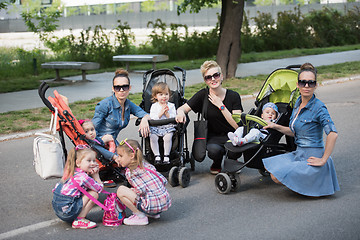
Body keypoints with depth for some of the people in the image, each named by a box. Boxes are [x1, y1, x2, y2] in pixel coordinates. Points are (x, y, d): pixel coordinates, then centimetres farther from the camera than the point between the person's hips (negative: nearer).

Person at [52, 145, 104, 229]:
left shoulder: (72, 172, 12)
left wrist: (91, 174, 2)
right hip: (67, 211, -9)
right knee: (94, 194, -9)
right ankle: (79, 220, -6)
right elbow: (100, 188, -5)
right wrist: (95, 175, 6)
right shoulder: (83, 177, -16)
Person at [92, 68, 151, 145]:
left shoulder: (129, 104, 5)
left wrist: (144, 119, -20)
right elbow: (93, 129, -13)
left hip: (113, 143, 7)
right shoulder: (105, 104, -14)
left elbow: (147, 115, 3)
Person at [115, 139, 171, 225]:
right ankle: (155, 213, 20)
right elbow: (164, 181, 13)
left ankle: (140, 216, -3)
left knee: (121, 190, -8)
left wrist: (131, 192, 3)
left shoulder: (130, 172, -7)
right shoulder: (147, 165, 14)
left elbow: (141, 190, -19)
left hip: (153, 205, -9)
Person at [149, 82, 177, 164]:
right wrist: (160, 113, -12)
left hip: (168, 127, -1)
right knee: (153, 137, -27)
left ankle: (166, 156, -18)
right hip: (155, 128, 1)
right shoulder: (154, 106, 8)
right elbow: (152, 119, -3)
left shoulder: (171, 106, 7)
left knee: (168, 137, -30)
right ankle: (157, 156, -17)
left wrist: (167, 114, -14)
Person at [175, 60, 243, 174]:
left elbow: (238, 125, -13)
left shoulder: (233, 96, -7)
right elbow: (181, 108, -5)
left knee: (235, 151, -33)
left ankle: (232, 161, 8)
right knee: (213, 150, -34)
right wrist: (180, 113, -30)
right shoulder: (203, 95, -4)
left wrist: (221, 106, -18)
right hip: (213, 137, 0)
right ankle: (217, 164, 6)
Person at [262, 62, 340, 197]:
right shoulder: (298, 103, 8)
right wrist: (276, 127, 11)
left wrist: (323, 160, -26)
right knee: (268, 166, 13)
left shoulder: (319, 108, -18)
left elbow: (333, 134, -28)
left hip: (312, 157, -9)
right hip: (299, 154, 9)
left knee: (277, 177, -17)